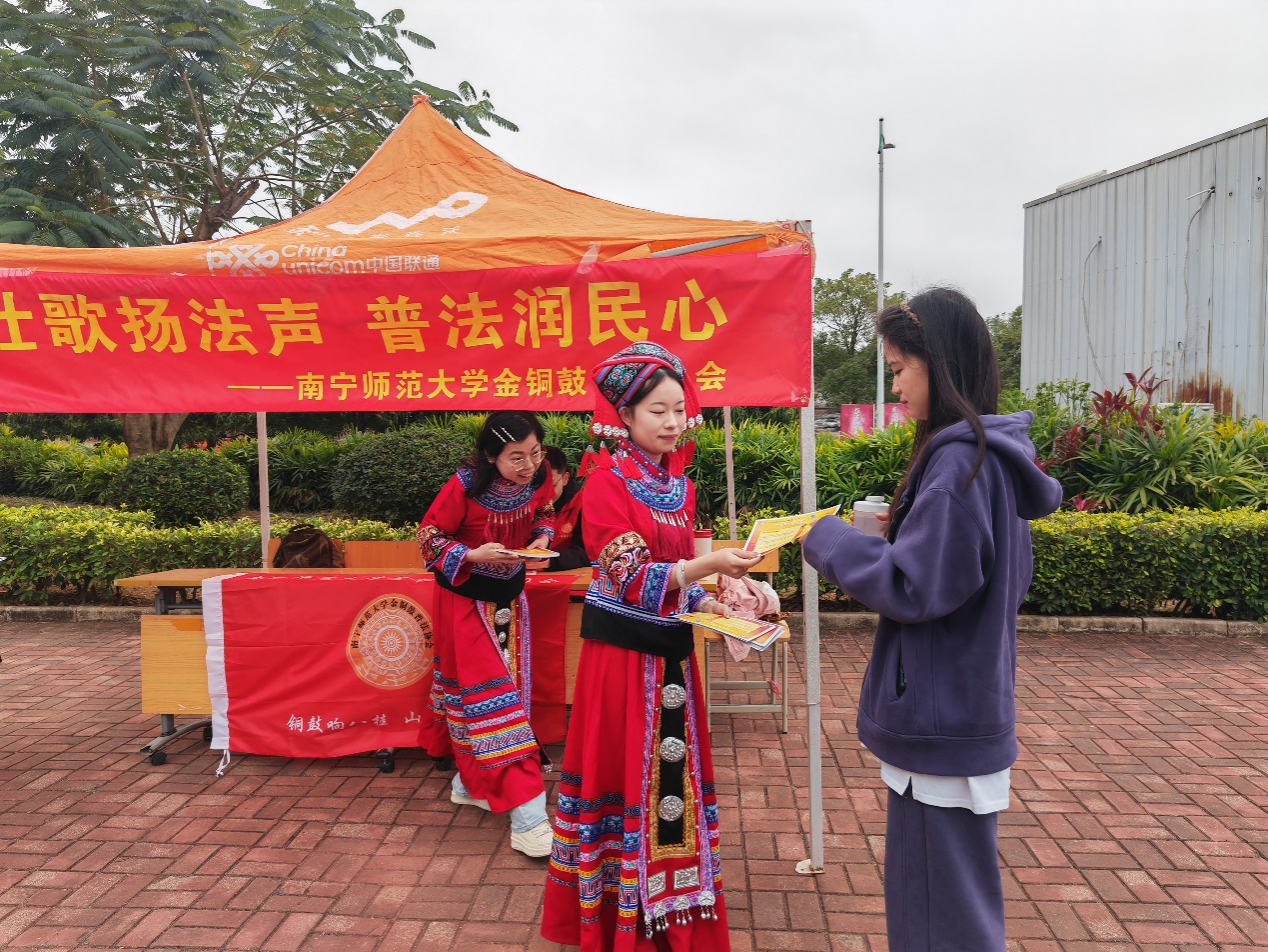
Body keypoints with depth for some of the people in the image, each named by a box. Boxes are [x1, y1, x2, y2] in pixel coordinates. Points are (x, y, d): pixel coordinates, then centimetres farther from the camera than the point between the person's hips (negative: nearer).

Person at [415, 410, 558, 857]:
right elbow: (429, 535, -15)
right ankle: (526, 814, -9)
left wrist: (543, 536, -14)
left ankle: (470, 780, 33)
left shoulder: (540, 478, -14)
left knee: (510, 684, 13)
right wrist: (473, 555, -29)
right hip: (466, 597, -6)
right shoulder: (464, 486, -27)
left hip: (509, 593, 6)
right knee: (486, 690, -9)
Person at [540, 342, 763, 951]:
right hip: (622, 649, -6)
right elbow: (631, 578, -20)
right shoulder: (606, 484, -12)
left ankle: (672, 897, 31)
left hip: (671, 649, 6)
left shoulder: (678, 485, 8)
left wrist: (709, 607, -3)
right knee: (624, 769, 5)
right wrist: (706, 567, -31)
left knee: (672, 769, 14)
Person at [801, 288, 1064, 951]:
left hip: (941, 722, -10)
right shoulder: (993, 452, 9)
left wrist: (830, 541, -11)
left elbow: (913, 588, -24)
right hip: (963, 711, 10)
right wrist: (901, 527, 8)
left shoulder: (960, 460, -22)